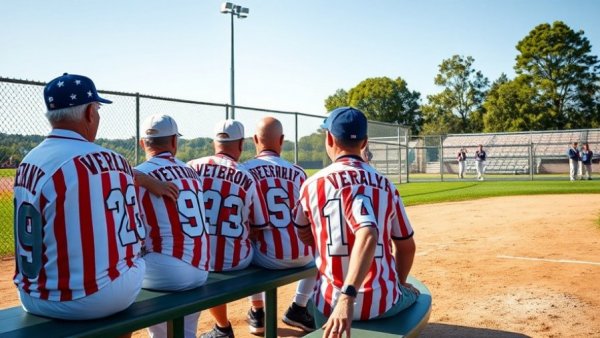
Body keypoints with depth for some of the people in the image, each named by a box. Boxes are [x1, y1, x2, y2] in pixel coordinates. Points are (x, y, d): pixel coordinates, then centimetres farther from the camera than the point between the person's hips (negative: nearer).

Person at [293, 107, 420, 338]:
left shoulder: (313, 184, -6)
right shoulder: (385, 184, -2)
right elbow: (406, 247, 4)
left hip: (331, 303, 0)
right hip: (383, 302, 1)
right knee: (412, 293, 34)